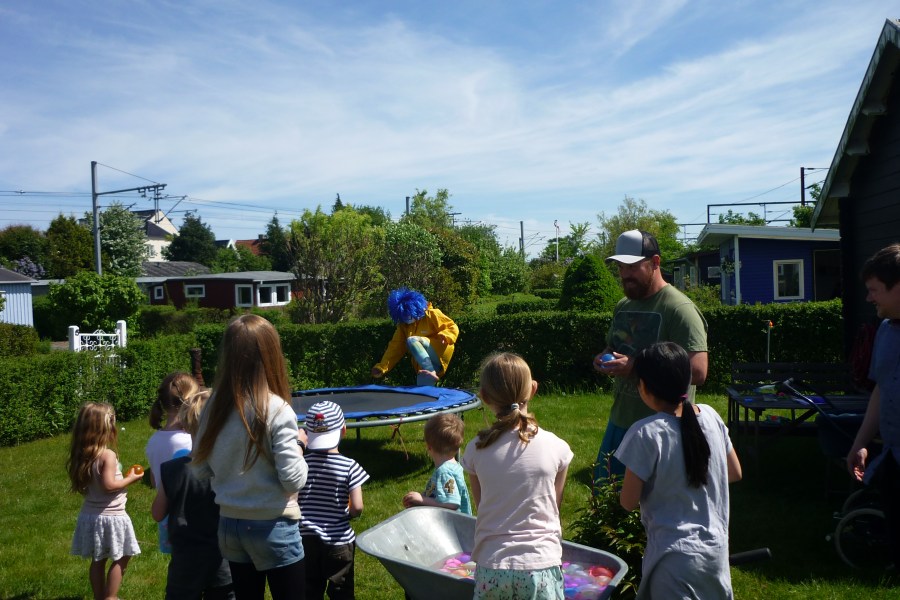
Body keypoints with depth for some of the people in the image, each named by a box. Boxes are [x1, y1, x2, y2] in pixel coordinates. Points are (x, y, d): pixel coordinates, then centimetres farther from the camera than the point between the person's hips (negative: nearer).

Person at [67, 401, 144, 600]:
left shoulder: (82, 455, 2)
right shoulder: (108, 455, -22)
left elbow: (91, 483, 8)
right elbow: (108, 485, -26)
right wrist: (130, 478, -12)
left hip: (90, 515, 8)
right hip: (111, 516, -8)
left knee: (97, 560, 18)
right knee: (120, 559, 8)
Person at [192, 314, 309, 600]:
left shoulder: (214, 406, -4)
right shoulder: (277, 410, -19)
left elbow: (200, 470, 5)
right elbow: (293, 480, -19)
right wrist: (298, 445, -3)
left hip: (229, 525, 5)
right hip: (272, 528, -5)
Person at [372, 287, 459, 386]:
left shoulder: (431, 315, -8)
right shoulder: (403, 325, 6)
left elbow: (453, 328, -8)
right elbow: (395, 346, 2)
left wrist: (444, 336, -32)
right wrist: (382, 367, -9)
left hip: (439, 354, -6)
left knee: (412, 341, -25)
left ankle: (432, 372, -36)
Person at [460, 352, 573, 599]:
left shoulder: (476, 450, -4)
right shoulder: (556, 448, -6)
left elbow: (482, 508, 9)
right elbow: (554, 507, 8)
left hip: (492, 566, 1)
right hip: (541, 566, -1)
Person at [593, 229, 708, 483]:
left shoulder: (679, 308, -16)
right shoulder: (622, 306, 10)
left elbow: (697, 371, -24)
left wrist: (635, 367, -27)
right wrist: (604, 359, 0)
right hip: (619, 422, 8)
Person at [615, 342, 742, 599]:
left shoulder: (646, 434, -22)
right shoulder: (710, 416, -5)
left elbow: (629, 502, -14)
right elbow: (735, 472, 9)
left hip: (676, 556, -6)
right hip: (717, 549, 6)